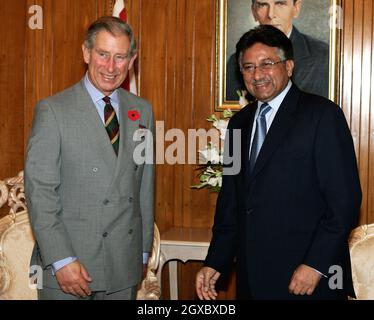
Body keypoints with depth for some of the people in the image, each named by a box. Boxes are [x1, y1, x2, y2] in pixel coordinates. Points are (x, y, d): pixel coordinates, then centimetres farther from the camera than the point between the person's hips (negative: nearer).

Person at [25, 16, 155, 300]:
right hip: (67, 264, -4)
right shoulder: (53, 111, -7)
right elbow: (39, 190, -11)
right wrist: (61, 261, -15)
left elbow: (145, 184, 11)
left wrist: (144, 250, 11)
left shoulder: (142, 110, 7)